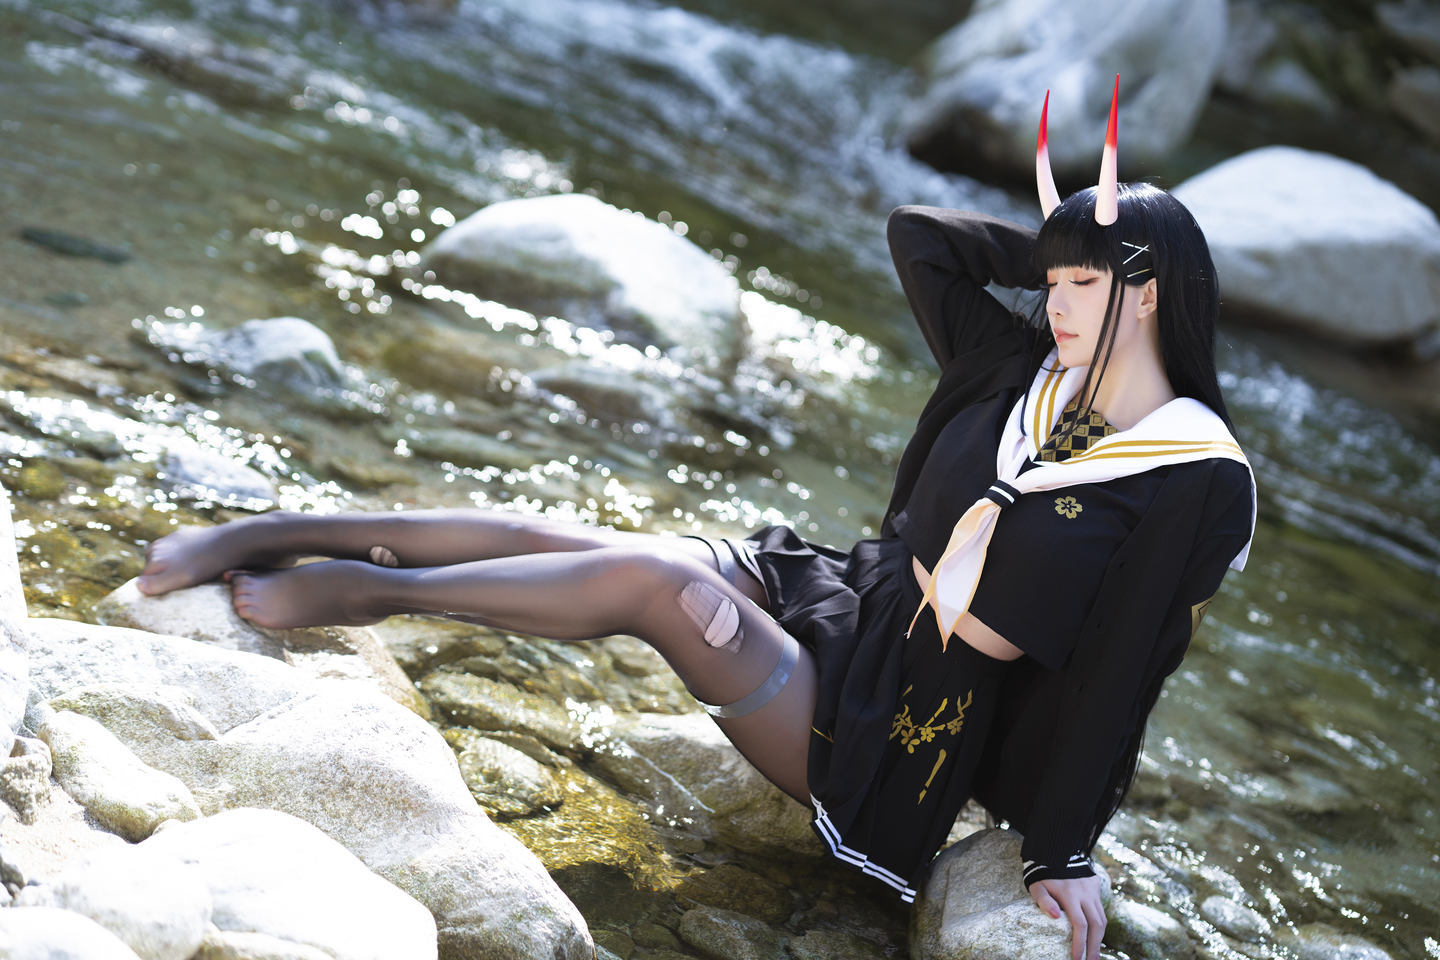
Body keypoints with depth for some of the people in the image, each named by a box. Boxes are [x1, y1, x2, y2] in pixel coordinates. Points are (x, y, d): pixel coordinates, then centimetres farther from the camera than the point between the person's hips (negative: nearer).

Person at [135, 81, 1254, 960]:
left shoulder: (1200, 481, -14)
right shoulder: (1031, 371, 3)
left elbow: (1115, 674, -14)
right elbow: (915, 233, 8)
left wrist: (1068, 854, -12)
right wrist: (1060, 253, 7)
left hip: (885, 732, -6)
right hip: (838, 596, 6)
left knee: (647, 578, -27)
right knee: (558, 540, -14)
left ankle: (375, 588, -9)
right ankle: (270, 535, -7)